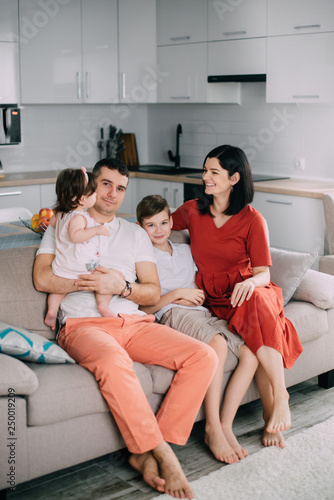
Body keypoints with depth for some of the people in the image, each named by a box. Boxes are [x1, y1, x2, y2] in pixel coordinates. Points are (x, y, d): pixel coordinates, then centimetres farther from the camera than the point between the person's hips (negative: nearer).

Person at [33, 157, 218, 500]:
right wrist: (95, 280, -6)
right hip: (84, 325, -4)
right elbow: (43, 279, 0)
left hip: (134, 323, 4)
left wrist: (122, 286, -8)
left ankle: (147, 453, -20)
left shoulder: (135, 234, 23)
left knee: (203, 356, -19)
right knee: (113, 361, -40)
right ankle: (164, 456, -28)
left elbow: (153, 293, 13)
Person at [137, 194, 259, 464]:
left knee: (251, 352, -20)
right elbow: (143, 307, 0)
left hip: (201, 313, 6)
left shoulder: (185, 250, 27)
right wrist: (178, 294, -10)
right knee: (218, 343, -37)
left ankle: (225, 426, -18)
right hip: (171, 317, -6)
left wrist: (194, 297, 5)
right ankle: (212, 428, -29)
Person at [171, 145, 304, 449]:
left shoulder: (252, 219, -1)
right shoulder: (193, 211, 7)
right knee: (258, 337, -32)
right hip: (214, 299, 1)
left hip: (248, 292, -1)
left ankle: (280, 400, -36)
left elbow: (263, 273, -5)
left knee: (256, 301, -40)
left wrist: (251, 282, -28)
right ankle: (273, 416, -25)